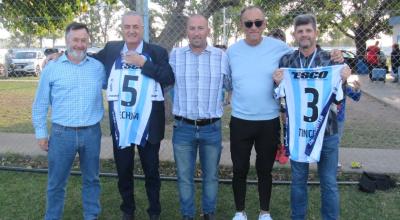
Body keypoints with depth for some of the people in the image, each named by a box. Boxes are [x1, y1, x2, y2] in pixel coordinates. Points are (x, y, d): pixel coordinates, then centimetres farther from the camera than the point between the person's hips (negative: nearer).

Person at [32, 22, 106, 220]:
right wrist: (41, 133, 2)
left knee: (91, 179, 14)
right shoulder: (52, 68, -1)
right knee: (56, 182, 9)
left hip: (91, 132, 2)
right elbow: (40, 104, 3)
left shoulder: (98, 67, 4)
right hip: (62, 133, -2)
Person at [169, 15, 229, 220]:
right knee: (184, 177, 11)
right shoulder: (174, 55, 0)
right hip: (183, 127, 0)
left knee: (211, 175, 14)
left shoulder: (222, 56, -1)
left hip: (212, 127, 0)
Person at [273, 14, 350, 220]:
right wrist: (278, 83, -15)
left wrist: (344, 80, -15)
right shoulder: (286, 60, 1)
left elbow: (339, 96, 3)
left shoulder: (331, 59, -1)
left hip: (326, 131, -1)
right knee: (298, 180, 16)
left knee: (329, 183, 12)